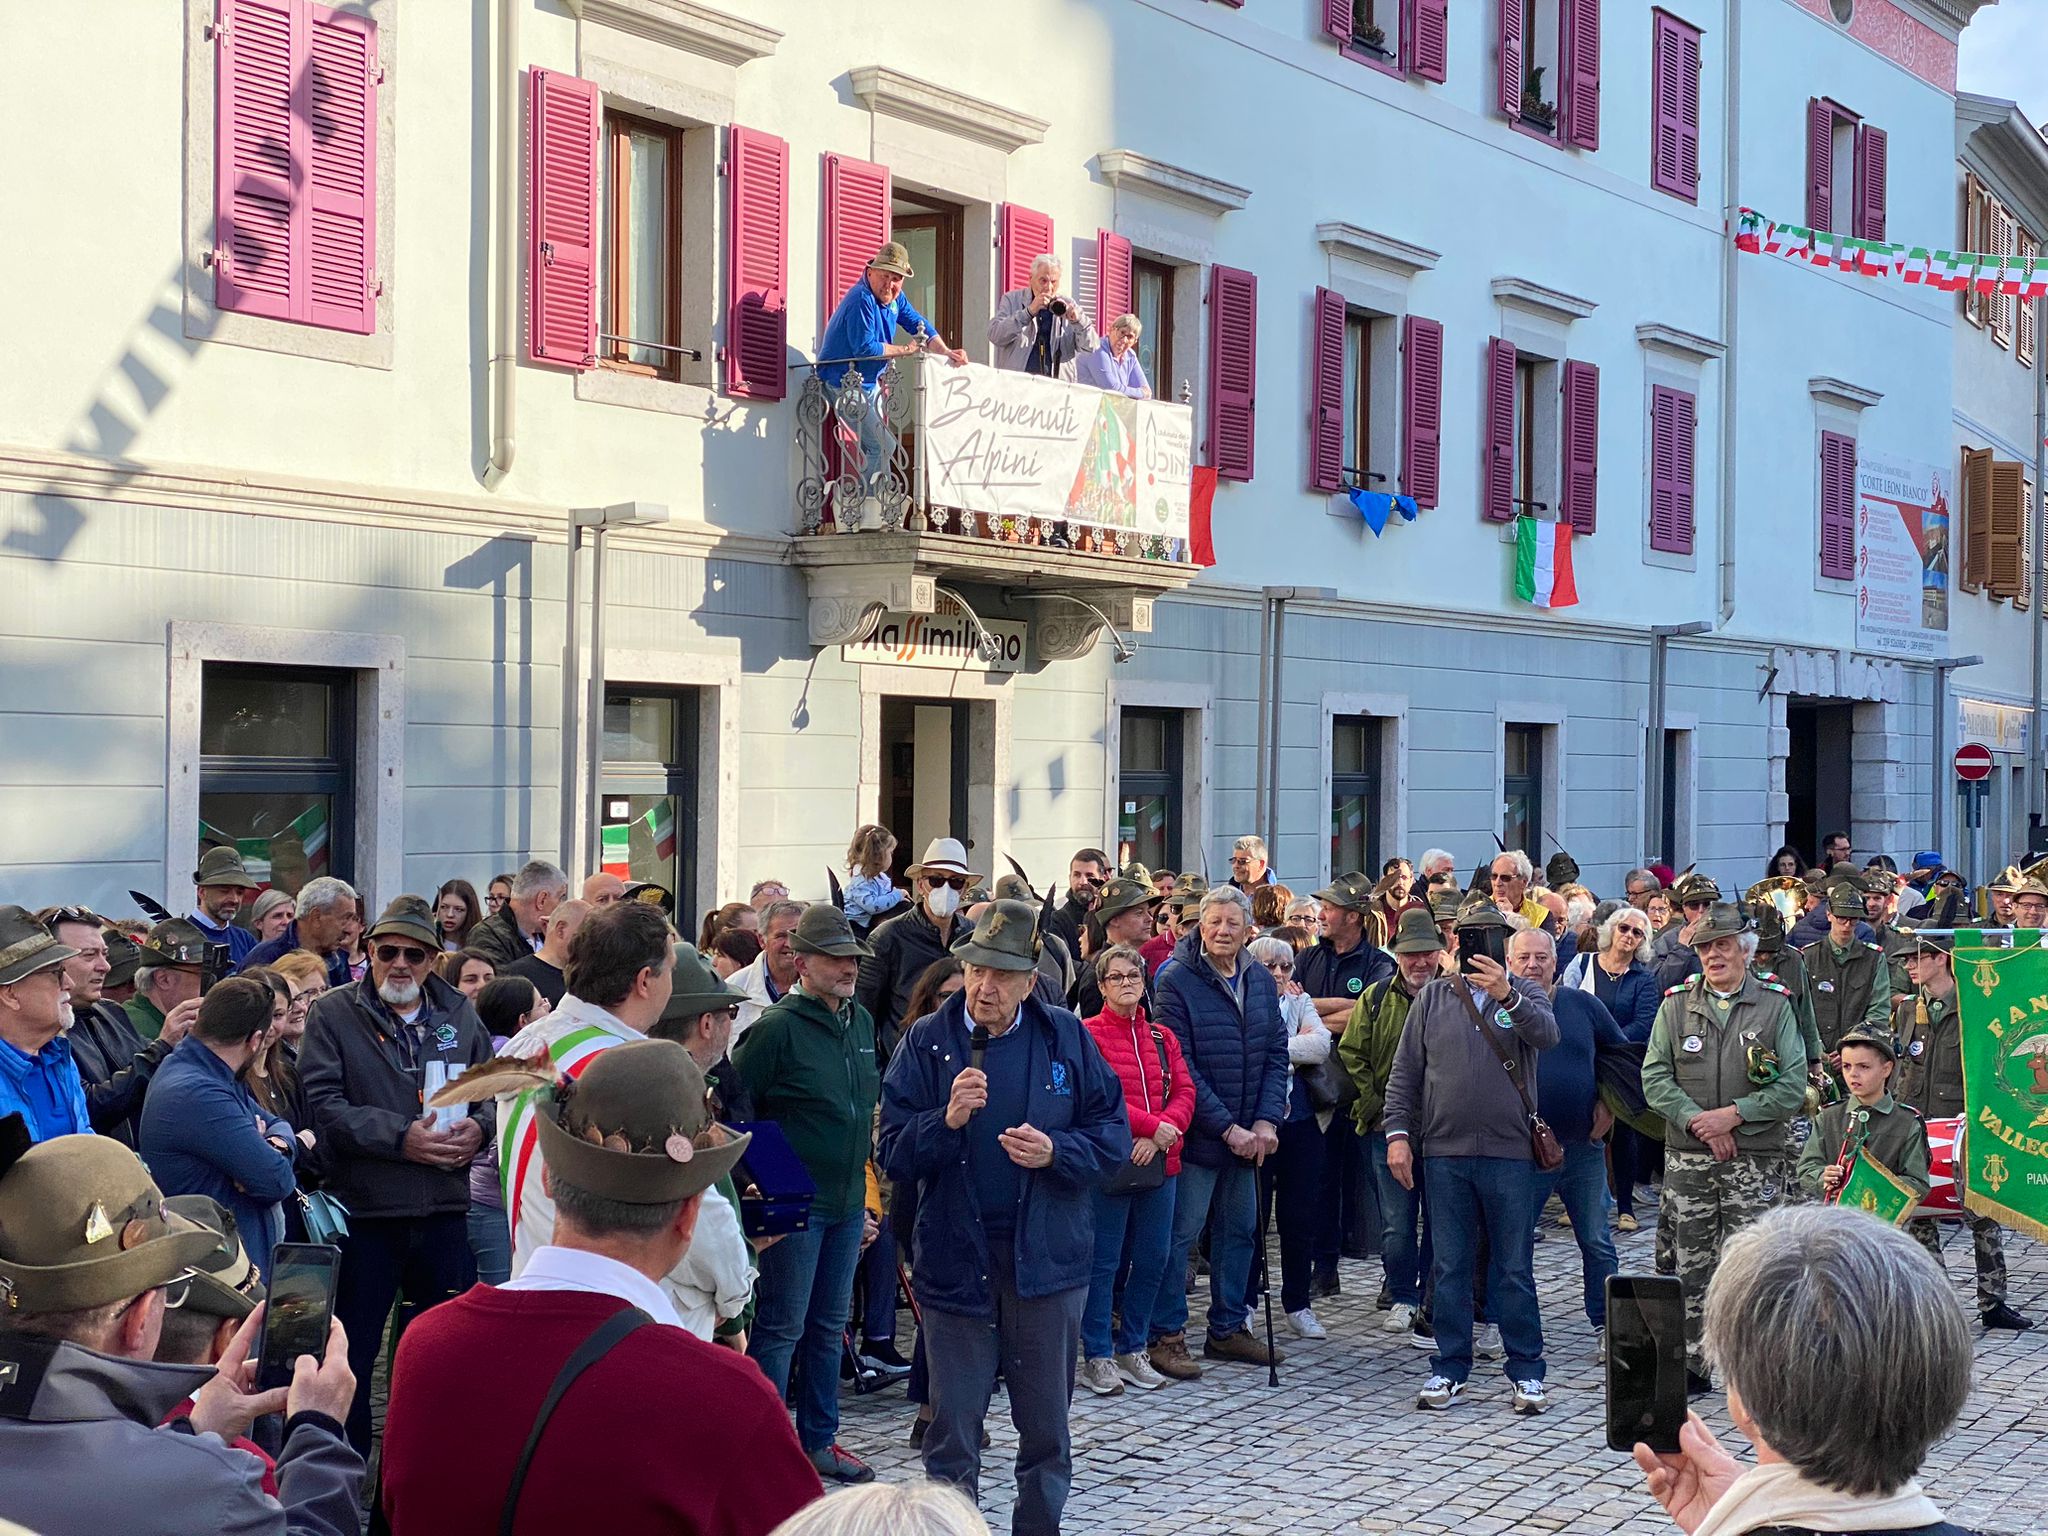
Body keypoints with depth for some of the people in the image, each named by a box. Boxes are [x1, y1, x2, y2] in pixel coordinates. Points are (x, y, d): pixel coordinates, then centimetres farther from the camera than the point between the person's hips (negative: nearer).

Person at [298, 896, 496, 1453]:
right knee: (351, 1356, 6)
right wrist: (401, 1138, -19)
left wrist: (479, 1126, -7)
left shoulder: (459, 1013, 10)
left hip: (444, 1211, 3)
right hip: (362, 1210, -3)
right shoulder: (333, 1014, -1)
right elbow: (325, 1105, -10)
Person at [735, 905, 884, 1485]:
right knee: (780, 1329, 0)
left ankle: (818, 1440, 27)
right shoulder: (777, 1028, -15)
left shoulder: (861, 1022, 9)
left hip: (848, 1201, 8)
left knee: (829, 1326, 16)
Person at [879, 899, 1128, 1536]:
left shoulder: (1066, 1038, 1)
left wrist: (1056, 1152, -15)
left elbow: (1113, 1133, 2)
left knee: (1046, 1428, 13)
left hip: (1047, 1261, 1)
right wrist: (947, 1120, -23)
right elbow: (894, 1153, -6)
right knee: (952, 1434, 6)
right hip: (955, 1261, -1)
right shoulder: (927, 1042, -2)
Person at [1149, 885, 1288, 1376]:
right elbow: (1180, 1066, -14)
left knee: (1240, 1229, 14)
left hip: (1249, 1135, 6)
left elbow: (1276, 1054, 8)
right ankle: (1166, 1335, 7)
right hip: (1197, 1133, -6)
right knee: (1181, 1233, -2)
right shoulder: (1176, 980, -10)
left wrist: (1266, 1121, -6)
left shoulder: (1261, 980, 8)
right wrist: (1227, 1127, -16)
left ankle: (1228, 1328, 26)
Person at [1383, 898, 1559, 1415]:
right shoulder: (1433, 997, 9)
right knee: (1449, 1267, 7)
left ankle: (1527, 1372, 13)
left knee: (1515, 1268, 4)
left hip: (1510, 1153, -1)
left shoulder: (1525, 995, 5)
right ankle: (1450, 1369, 16)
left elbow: (1547, 1035, -17)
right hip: (1444, 1153, 2)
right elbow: (1404, 1071, 8)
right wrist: (1398, 1133, -1)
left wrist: (1508, 997, -33)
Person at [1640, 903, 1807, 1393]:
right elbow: (1654, 1078, 1)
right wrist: (1698, 1121, -11)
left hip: (1756, 1158, -2)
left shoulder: (1775, 1005, 2)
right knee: (1691, 1264, 6)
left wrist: (1733, 1114, -11)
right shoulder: (1675, 1005, 7)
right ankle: (1693, 1364, 16)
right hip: (1687, 1158, 2)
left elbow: (1794, 1085, -3)